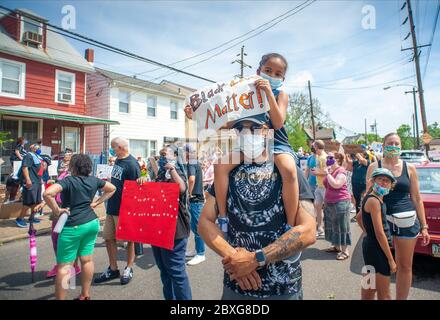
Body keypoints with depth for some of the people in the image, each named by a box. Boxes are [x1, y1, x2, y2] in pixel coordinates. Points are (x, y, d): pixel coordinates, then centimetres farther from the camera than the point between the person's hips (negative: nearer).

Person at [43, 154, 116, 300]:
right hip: (92, 223, 6)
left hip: (73, 227, -6)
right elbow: (112, 189, 16)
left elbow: (47, 194, -28)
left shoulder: (68, 180, -13)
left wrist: (57, 211, -14)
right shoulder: (94, 180, 4)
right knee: (87, 259, 16)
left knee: (64, 266, 5)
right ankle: (85, 295, 29)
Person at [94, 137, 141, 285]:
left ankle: (129, 269, 28)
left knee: (129, 239, 9)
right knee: (109, 238, 15)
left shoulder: (132, 164, -19)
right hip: (112, 207, 9)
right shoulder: (117, 160, 7)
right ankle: (113, 269, 31)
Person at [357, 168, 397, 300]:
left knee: (368, 289, 22)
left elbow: (359, 218, 22)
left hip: (370, 244, 9)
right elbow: (380, 233, -22)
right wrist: (391, 259, -16)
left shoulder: (371, 198, 7)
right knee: (384, 295, 4)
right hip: (377, 248, -9)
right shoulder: (374, 201, -21)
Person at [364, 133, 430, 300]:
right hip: (381, 220, -1)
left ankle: (401, 298, 28)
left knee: (405, 266, 11)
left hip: (407, 221, 2)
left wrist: (424, 226, 7)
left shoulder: (409, 168, 6)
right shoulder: (374, 167, 1)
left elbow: (417, 199, 8)